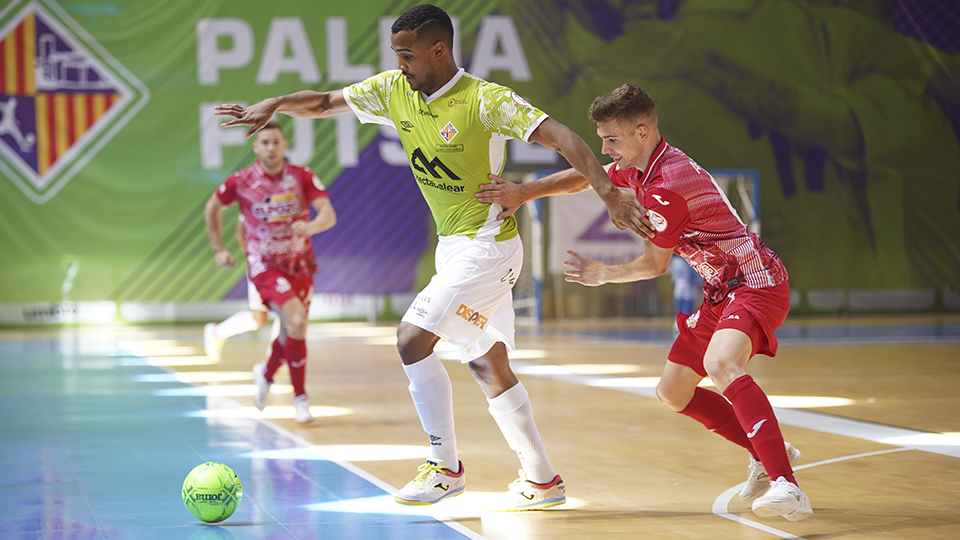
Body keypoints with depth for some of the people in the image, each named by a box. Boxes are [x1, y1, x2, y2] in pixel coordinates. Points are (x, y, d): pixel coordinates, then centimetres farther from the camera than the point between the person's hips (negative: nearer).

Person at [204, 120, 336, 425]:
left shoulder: (303, 177, -8)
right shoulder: (241, 182, -9)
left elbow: (329, 215, -19)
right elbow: (212, 209, 9)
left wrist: (312, 226, -40)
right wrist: (218, 249, 8)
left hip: (300, 265, 4)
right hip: (265, 266, -4)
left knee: (291, 330, 14)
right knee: (296, 322, -23)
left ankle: (266, 373, 47)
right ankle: (300, 397, -11)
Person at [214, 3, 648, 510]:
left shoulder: (485, 100, -18)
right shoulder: (393, 89, 2)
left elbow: (562, 137, -22)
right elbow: (326, 102, 12)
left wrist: (609, 193, -32)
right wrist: (274, 104, -6)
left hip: (486, 245, -8)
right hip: (453, 246, 8)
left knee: (412, 338, -16)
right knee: (487, 365, 11)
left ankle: (445, 466, -6)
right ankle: (542, 480, 20)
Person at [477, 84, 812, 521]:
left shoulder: (664, 187, -22)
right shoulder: (637, 166, 8)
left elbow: (654, 265, -9)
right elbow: (581, 178, 25)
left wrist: (606, 275, 8)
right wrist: (524, 191, 13)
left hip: (756, 283, -10)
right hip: (721, 293, 10)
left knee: (720, 363, -37)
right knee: (672, 392, 13)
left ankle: (786, 486, -45)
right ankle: (768, 453, 24)